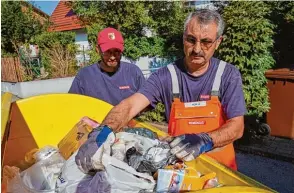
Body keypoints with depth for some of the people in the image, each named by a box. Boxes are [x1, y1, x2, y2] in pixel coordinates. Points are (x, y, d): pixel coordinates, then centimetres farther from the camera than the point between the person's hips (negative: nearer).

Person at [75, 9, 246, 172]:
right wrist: (103, 132, -36)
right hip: (177, 164, 0)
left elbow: (237, 126, -10)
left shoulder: (229, 75, -7)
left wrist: (204, 141, -28)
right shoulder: (166, 75, -8)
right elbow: (130, 105, -18)